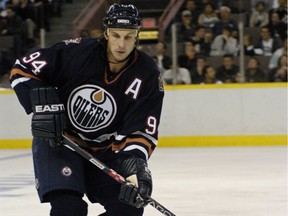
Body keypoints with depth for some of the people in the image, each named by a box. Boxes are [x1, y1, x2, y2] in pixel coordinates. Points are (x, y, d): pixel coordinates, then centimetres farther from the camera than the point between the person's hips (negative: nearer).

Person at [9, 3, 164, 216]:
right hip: (56, 142, -3)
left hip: (104, 152, 3)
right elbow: (23, 69, -9)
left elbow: (142, 130, -16)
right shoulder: (77, 51, -18)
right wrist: (42, 105, -21)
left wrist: (135, 162, -34)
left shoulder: (148, 76, -13)